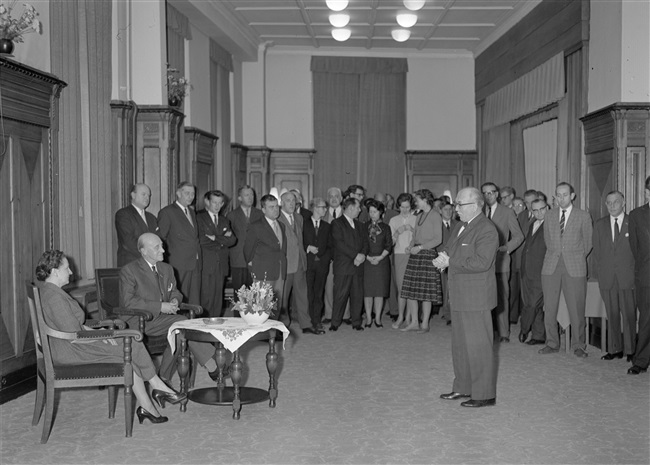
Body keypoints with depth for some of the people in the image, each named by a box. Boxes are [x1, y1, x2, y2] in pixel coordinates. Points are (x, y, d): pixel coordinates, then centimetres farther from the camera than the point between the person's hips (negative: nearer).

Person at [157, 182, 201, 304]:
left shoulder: (192, 212, 21)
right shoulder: (167, 212, -3)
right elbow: (160, 239, -4)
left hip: (195, 264, 7)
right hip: (179, 265, -7)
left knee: (194, 302, 4)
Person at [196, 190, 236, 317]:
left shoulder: (224, 220, 20)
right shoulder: (199, 217, 0)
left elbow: (232, 240, 6)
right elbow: (202, 240, -13)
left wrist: (215, 238, -8)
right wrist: (223, 238, -5)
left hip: (221, 264, 6)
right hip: (206, 264, -6)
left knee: (218, 297, 5)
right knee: (206, 297, -8)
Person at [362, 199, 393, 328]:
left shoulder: (385, 228, 8)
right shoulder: (364, 226, 8)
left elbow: (389, 245, 3)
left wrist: (380, 257, -10)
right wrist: (368, 257, -9)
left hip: (382, 261, 0)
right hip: (367, 261, 0)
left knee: (380, 290, -1)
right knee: (367, 290, -2)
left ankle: (378, 318, 6)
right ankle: (368, 318, 5)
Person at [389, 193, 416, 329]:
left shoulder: (416, 219, 8)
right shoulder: (394, 220, 13)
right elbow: (390, 242, 9)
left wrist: (412, 230, -13)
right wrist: (397, 232, -9)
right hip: (399, 255, 1)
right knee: (401, 288, -4)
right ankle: (400, 317, 2)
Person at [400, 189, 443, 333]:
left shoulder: (435, 216, -5)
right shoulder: (419, 217, 19)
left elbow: (438, 239, -9)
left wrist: (420, 247, -15)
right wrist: (410, 246, 2)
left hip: (428, 253, -7)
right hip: (415, 254, 7)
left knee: (426, 292, -3)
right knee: (411, 290, 4)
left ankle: (425, 324, 4)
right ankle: (414, 322, 11)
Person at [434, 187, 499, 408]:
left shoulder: (486, 230, -16)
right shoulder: (460, 227, 14)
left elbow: (481, 263, -25)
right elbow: (449, 250, 20)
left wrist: (450, 262, -19)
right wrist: (443, 259, -4)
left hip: (476, 298, -9)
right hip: (459, 297, 10)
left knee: (478, 346, -1)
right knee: (459, 344, 17)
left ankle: (484, 394, 10)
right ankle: (463, 388, 30)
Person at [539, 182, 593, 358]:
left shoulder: (583, 216, 2)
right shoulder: (549, 216, 11)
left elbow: (587, 244, 9)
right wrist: (555, 256, 13)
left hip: (574, 267, -3)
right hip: (551, 265, 3)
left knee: (576, 308, -2)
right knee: (549, 307, 4)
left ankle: (578, 346, 11)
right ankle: (552, 343, 16)